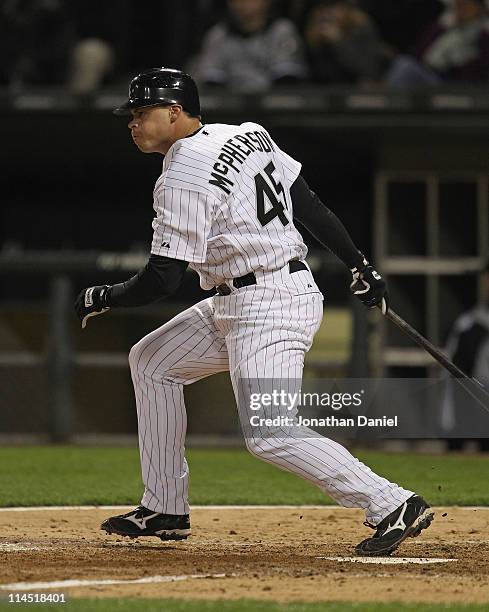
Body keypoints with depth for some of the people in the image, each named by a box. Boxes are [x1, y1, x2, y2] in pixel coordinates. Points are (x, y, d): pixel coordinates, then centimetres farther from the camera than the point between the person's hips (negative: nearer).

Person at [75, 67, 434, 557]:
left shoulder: (184, 177, -17)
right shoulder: (248, 135, 9)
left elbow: (163, 278, -18)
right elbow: (309, 204, 11)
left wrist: (104, 297, -1)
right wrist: (359, 264, 16)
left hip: (268, 308, -11)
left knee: (269, 435, -17)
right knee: (151, 361, 17)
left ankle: (394, 506, -16)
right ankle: (164, 510, 21)